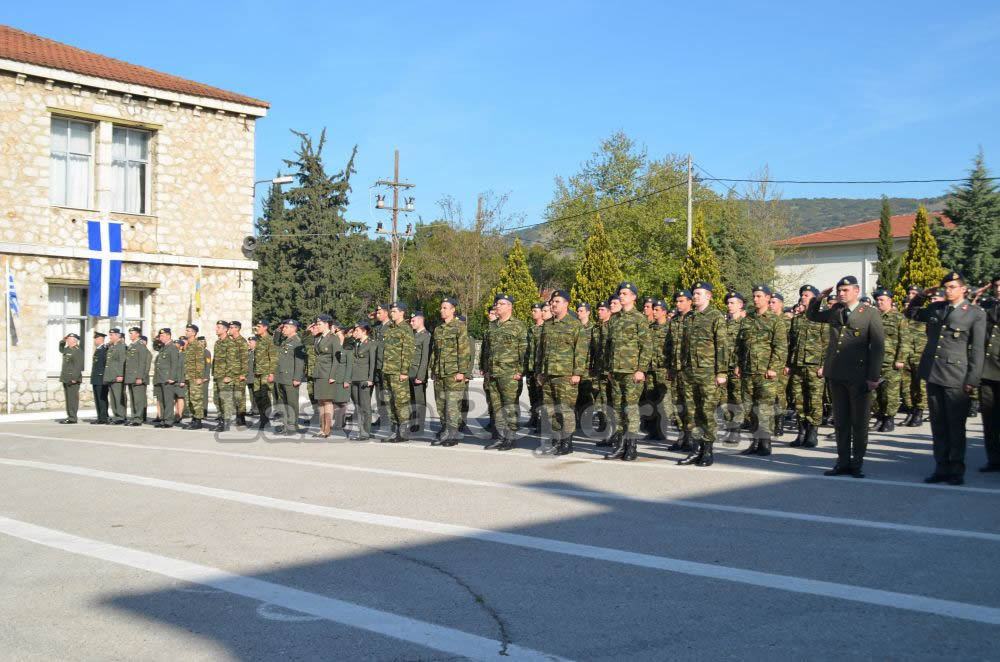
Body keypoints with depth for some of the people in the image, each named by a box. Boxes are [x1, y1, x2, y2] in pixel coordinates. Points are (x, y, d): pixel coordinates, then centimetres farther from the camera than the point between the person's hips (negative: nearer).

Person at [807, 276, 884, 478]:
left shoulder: (870, 314, -3)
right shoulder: (835, 311, 12)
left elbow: (878, 347, -6)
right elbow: (812, 315, 28)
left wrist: (873, 377, -12)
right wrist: (819, 297, 9)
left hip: (859, 377, -5)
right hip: (836, 375, 5)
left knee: (859, 423, 4)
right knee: (840, 422, 9)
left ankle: (857, 464, 12)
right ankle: (843, 462, 16)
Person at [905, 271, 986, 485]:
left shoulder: (976, 314, -3)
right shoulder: (936, 308, 11)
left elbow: (978, 350, -5)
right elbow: (911, 314, 30)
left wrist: (972, 380, -9)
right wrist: (921, 297, 12)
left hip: (956, 378, -5)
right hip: (933, 375, 5)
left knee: (956, 427, 1)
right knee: (938, 425, 10)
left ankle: (957, 471, 10)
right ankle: (942, 468, 17)